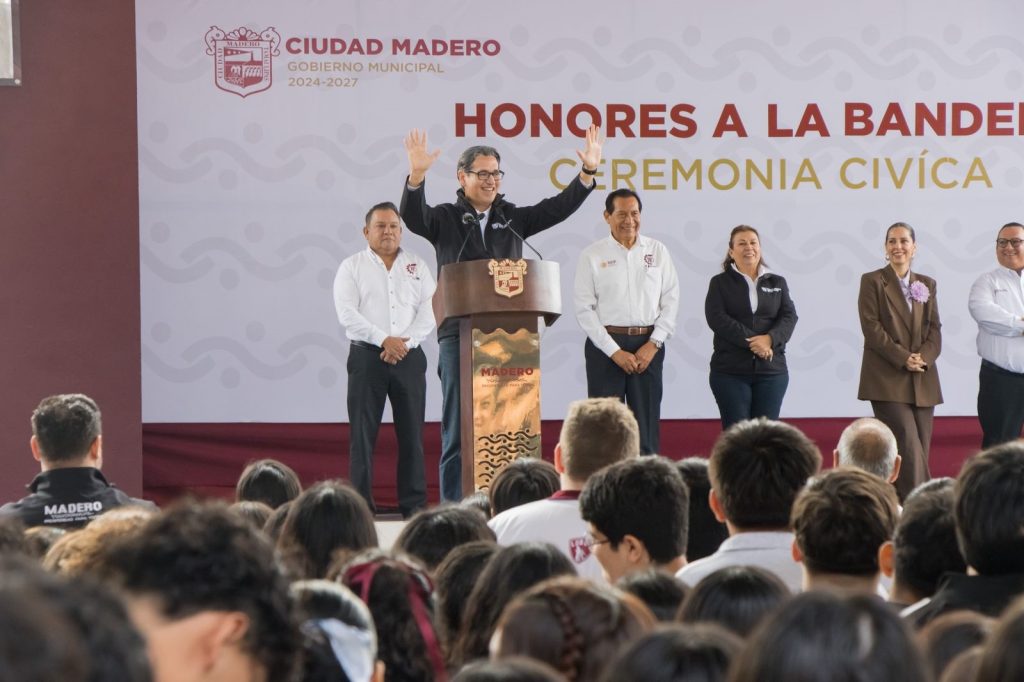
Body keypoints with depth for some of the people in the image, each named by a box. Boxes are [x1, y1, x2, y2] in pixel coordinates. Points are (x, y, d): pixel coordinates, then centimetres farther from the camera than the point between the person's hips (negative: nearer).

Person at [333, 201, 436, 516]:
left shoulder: (417, 266, 13)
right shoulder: (352, 266, 6)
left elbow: (428, 312, 4)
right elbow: (347, 313, -6)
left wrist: (404, 342, -11)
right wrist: (384, 340, -15)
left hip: (409, 357, 2)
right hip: (367, 356, -2)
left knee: (412, 433, 1)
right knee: (363, 431, -3)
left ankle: (414, 504, 5)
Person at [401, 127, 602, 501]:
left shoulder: (514, 218, 16)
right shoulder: (446, 218, 7)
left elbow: (559, 207, 7)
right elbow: (413, 217, -12)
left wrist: (588, 172, -6)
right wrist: (416, 176, -29)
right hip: (460, 334, -3)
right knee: (459, 429, -1)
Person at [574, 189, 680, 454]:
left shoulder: (657, 251, 8)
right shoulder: (592, 255, 2)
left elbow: (671, 300, 6)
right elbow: (584, 309, -2)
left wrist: (654, 344, -5)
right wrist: (615, 351, -9)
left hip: (648, 345, 2)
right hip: (606, 344, -2)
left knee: (647, 423, 4)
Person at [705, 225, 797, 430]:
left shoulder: (777, 282, 14)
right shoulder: (720, 282, 6)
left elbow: (789, 317, 3)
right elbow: (717, 318, -8)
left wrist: (769, 338, -18)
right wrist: (751, 341, -18)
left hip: (772, 369, 2)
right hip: (730, 371, -2)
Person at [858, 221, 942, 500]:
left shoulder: (927, 284, 15)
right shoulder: (872, 281, 2)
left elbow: (935, 329, 11)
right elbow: (871, 327, -6)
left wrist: (924, 357, -9)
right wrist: (903, 358, -15)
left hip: (922, 380, 5)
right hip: (888, 379, -5)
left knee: (921, 448, 1)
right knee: (909, 446, -16)